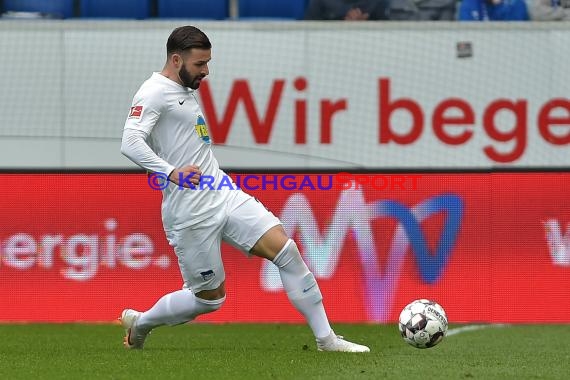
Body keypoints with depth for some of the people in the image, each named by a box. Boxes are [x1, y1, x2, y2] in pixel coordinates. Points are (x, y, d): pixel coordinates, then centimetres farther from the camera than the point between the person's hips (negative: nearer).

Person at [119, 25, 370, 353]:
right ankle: (140, 323, 26)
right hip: (191, 213, -8)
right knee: (210, 298, 1)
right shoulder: (154, 93, -12)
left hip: (225, 195, 8)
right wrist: (171, 172, -36)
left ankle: (326, 338, -4)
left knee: (286, 249, -7)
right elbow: (130, 143, -27)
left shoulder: (186, 91, 17)